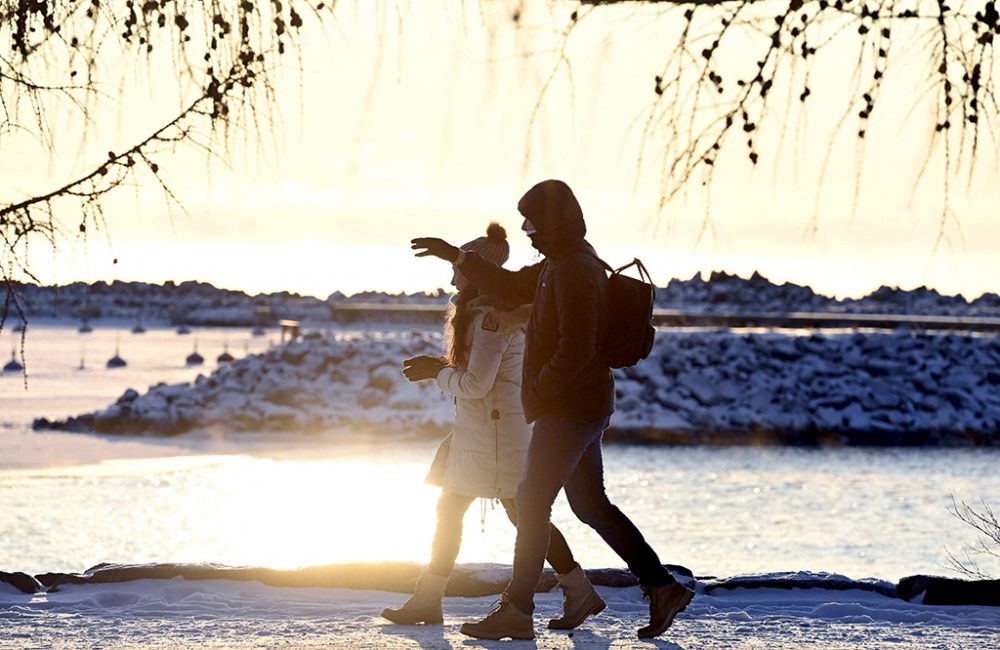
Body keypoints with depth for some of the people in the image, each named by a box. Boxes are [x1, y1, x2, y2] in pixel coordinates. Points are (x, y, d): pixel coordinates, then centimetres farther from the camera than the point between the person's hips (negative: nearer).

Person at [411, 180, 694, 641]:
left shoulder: (575, 272, -18)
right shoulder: (558, 265, 15)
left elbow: (576, 349, -25)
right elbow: (509, 287, 28)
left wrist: (536, 391, -15)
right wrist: (456, 256, 23)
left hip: (569, 409, -10)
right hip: (584, 408, 10)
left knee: (532, 503, -5)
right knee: (590, 504, 13)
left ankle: (517, 611, -1)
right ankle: (662, 587, 12)